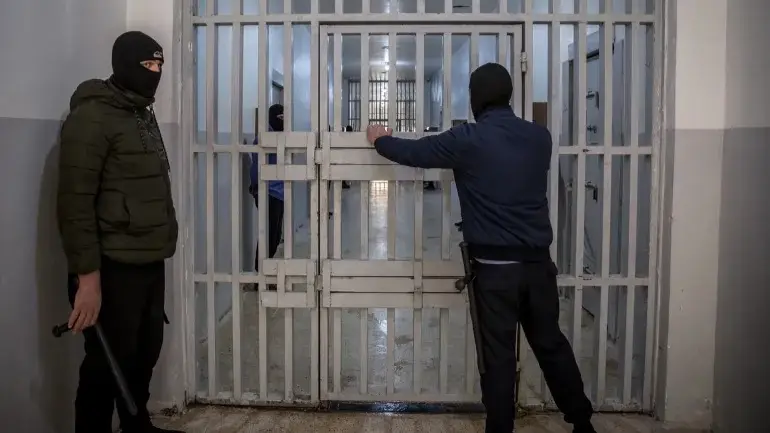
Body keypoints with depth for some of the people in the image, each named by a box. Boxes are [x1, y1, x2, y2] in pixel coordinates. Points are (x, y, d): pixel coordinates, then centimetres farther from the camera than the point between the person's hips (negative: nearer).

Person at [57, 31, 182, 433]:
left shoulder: (143, 114, 15)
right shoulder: (92, 117, -12)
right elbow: (74, 201, -17)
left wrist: (161, 247, 16)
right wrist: (87, 275, -21)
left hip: (150, 263, 8)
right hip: (113, 268, -8)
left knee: (145, 355, 18)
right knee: (107, 363, 1)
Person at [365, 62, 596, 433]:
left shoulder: (469, 140, -9)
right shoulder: (539, 137, 4)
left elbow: (413, 153, 2)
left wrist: (380, 140, 22)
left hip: (495, 266, -5)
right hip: (538, 261, 5)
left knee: (499, 356, 5)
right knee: (551, 344, 18)